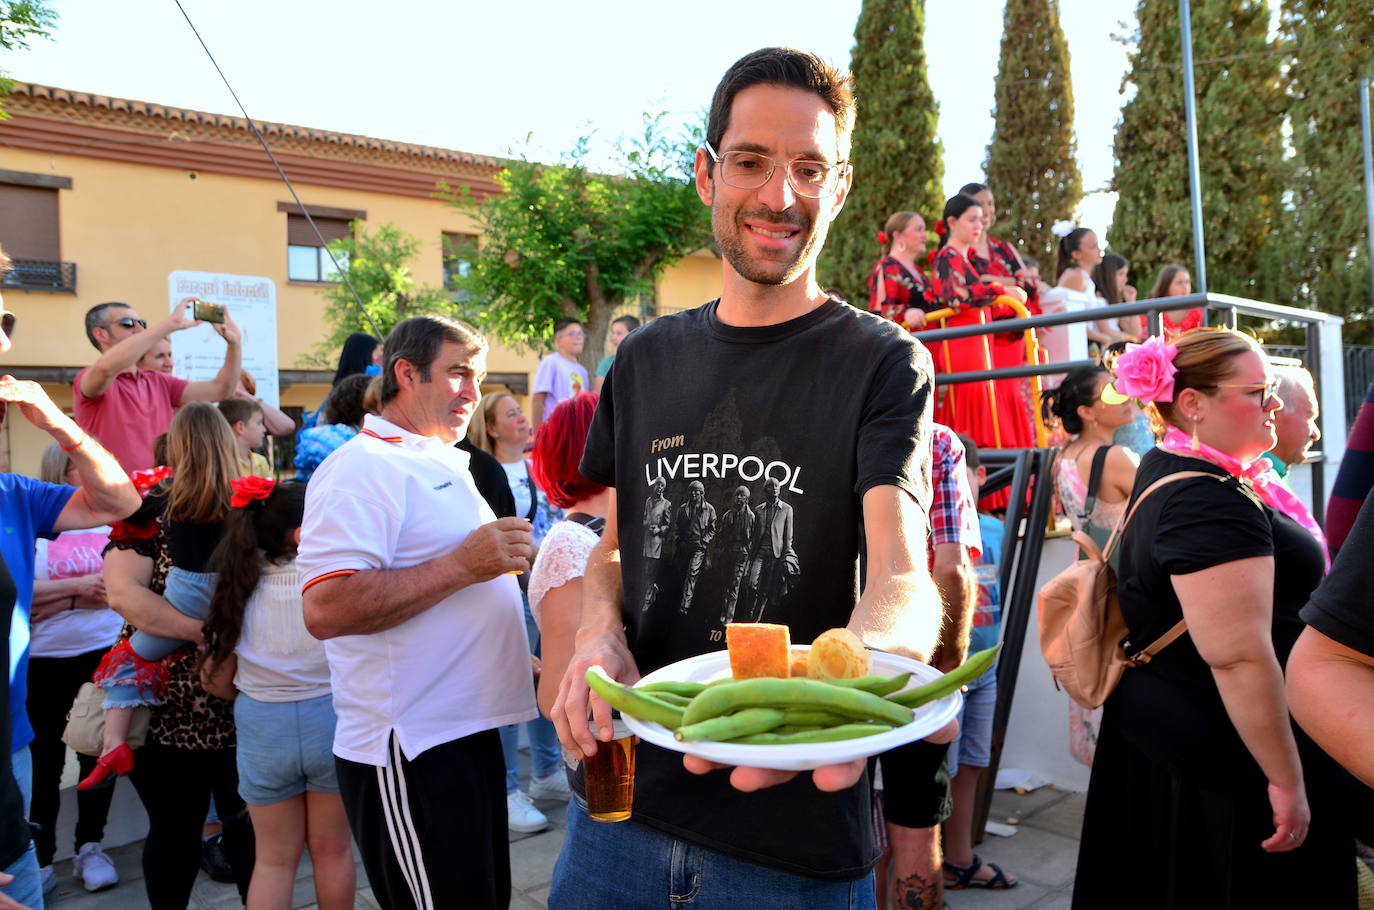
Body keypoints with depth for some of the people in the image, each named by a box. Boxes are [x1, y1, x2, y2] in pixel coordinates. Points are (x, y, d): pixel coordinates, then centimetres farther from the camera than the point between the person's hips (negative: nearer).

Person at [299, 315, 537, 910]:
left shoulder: (440, 465, 17)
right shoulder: (364, 467, -14)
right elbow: (325, 610, -27)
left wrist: (504, 560, 15)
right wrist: (462, 565, -24)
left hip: (466, 731, 10)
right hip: (412, 752, -10)